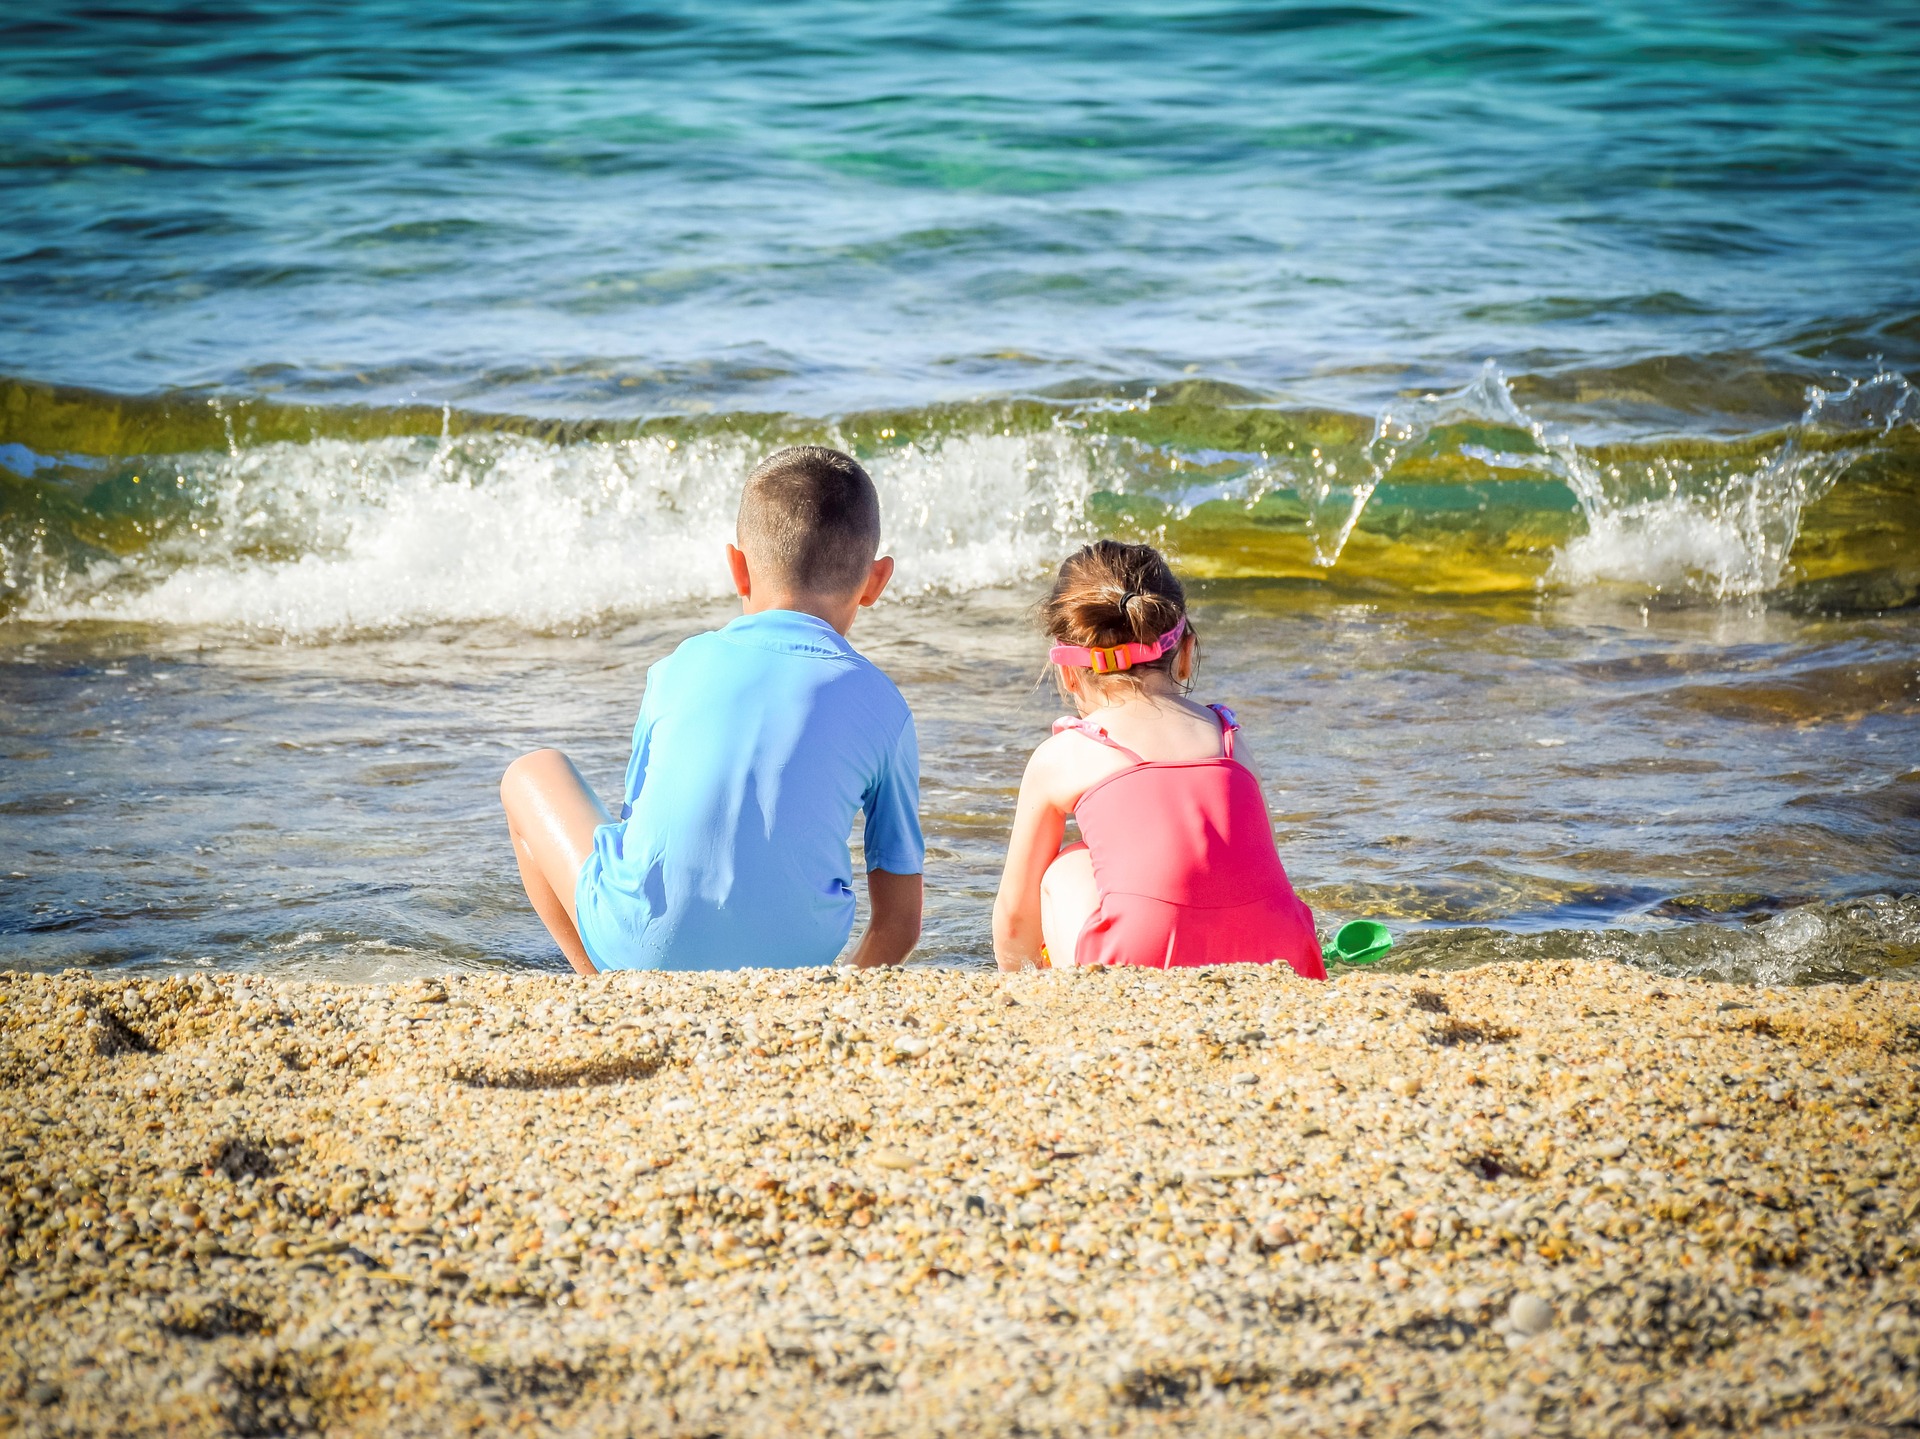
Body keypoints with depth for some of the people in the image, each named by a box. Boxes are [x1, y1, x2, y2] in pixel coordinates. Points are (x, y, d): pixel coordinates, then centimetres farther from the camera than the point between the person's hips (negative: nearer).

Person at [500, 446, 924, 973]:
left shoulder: (679, 669, 6)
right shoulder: (884, 708, 4)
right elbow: (900, 922, 6)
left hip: (647, 952, -1)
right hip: (794, 958, 1)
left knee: (534, 773, 25)